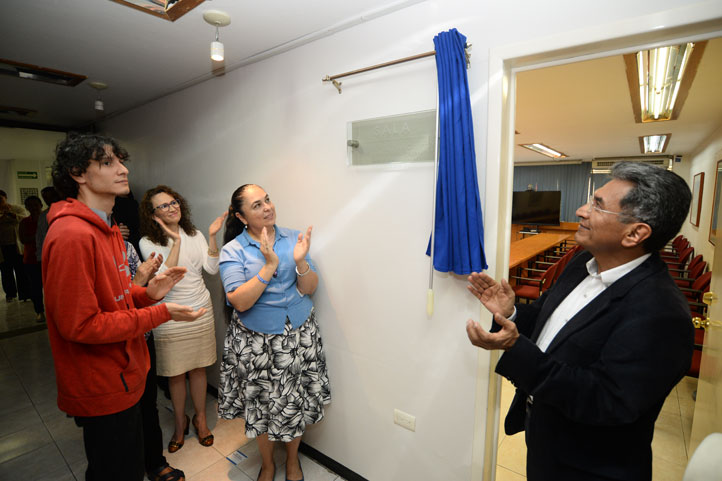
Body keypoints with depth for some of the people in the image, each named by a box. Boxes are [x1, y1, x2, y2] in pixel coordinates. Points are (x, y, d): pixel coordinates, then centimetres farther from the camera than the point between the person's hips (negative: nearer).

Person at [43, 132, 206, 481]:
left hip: (121, 378, 9)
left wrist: (148, 293, -4)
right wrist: (161, 313, -21)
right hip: (103, 390, -9)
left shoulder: (106, 229, 9)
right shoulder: (72, 235, -25)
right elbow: (79, 324, -25)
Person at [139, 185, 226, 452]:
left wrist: (212, 237, -17)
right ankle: (180, 422, 35)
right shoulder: (148, 242, -8)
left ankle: (200, 417, 34)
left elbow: (212, 268, -7)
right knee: (175, 373, 12)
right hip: (169, 317, -2)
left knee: (198, 368, 14)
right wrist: (176, 242, -25)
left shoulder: (194, 235, 1)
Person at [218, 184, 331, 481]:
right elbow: (240, 302, -19)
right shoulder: (232, 251, -9)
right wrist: (269, 266, -27)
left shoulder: (293, 238, -3)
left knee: (296, 401, 14)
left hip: (299, 335, 2)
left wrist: (300, 262, -24)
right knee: (262, 404, 15)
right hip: (256, 341, -1)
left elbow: (309, 289, -5)